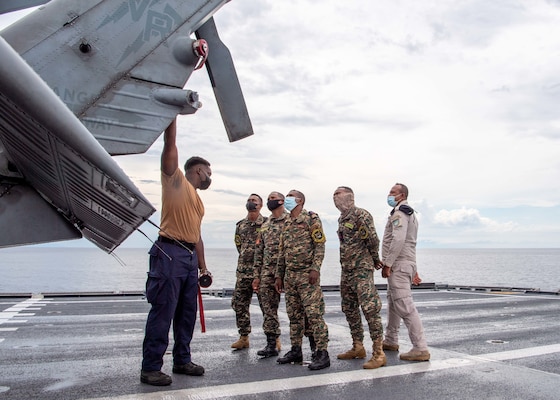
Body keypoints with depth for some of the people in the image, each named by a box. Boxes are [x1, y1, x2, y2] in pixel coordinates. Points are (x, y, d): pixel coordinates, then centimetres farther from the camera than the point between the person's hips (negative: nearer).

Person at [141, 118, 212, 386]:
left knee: (187, 313, 12)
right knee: (162, 312, -6)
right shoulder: (175, 180, 3)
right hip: (170, 253, -8)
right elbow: (170, 144, -5)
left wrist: (203, 267, 20)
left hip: (190, 257, 9)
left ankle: (182, 360, 23)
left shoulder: (198, 202, 24)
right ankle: (150, 368, 1)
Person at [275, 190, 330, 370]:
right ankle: (296, 350, 20)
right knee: (294, 314, 12)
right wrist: (279, 275, 16)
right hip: (290, 276, 8)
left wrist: (315, 268, -19)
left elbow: (320, 245, -10)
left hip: (307, 275, -7)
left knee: (314, 313, -8)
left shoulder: (311, 218, -4)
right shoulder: (287, 224, 18)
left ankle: (322, 353, -3)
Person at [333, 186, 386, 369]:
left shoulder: (361, 214, -12)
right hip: (346, 270, 10)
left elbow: (373, 239, -16)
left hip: (362, 269, -10)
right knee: (349, 309, 14)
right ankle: (357, 347, 25)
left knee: (370, 309, -10)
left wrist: (374, 259, -1)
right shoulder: (341, 218, 16)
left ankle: (379, 353, -5)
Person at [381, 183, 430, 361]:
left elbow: (398, 240, -24)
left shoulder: (399, 212, -11)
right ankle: (390, 341, 31)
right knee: (392, 302, 19)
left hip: (398, 265, -11)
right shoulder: (410, 213, 21)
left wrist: (387, 264, -21)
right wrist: (413, 270, 26)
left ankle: (420, 349, -10)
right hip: (407, 263, 11)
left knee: (405, 306, -11)